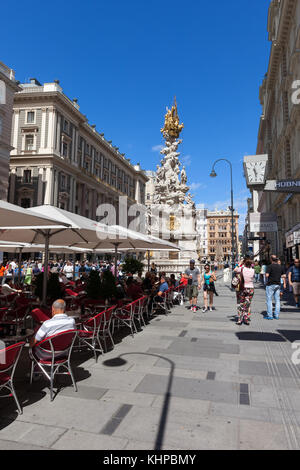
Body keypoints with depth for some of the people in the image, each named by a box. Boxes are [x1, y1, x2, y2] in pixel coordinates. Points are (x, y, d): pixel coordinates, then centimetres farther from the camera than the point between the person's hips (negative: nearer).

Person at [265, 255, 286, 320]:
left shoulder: (270, 266, -10)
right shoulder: (281, 267, 8)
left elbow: (267, 275, -18)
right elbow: (284, 276, 8)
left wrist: (267, 280, 3)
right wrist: (284, 283, 19)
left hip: (270, 285, -5)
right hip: (278, 285, 5)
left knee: (269, 300, 0)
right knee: (277, 300, 9)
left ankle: (269, 315, 1)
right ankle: (277, 315, 11)